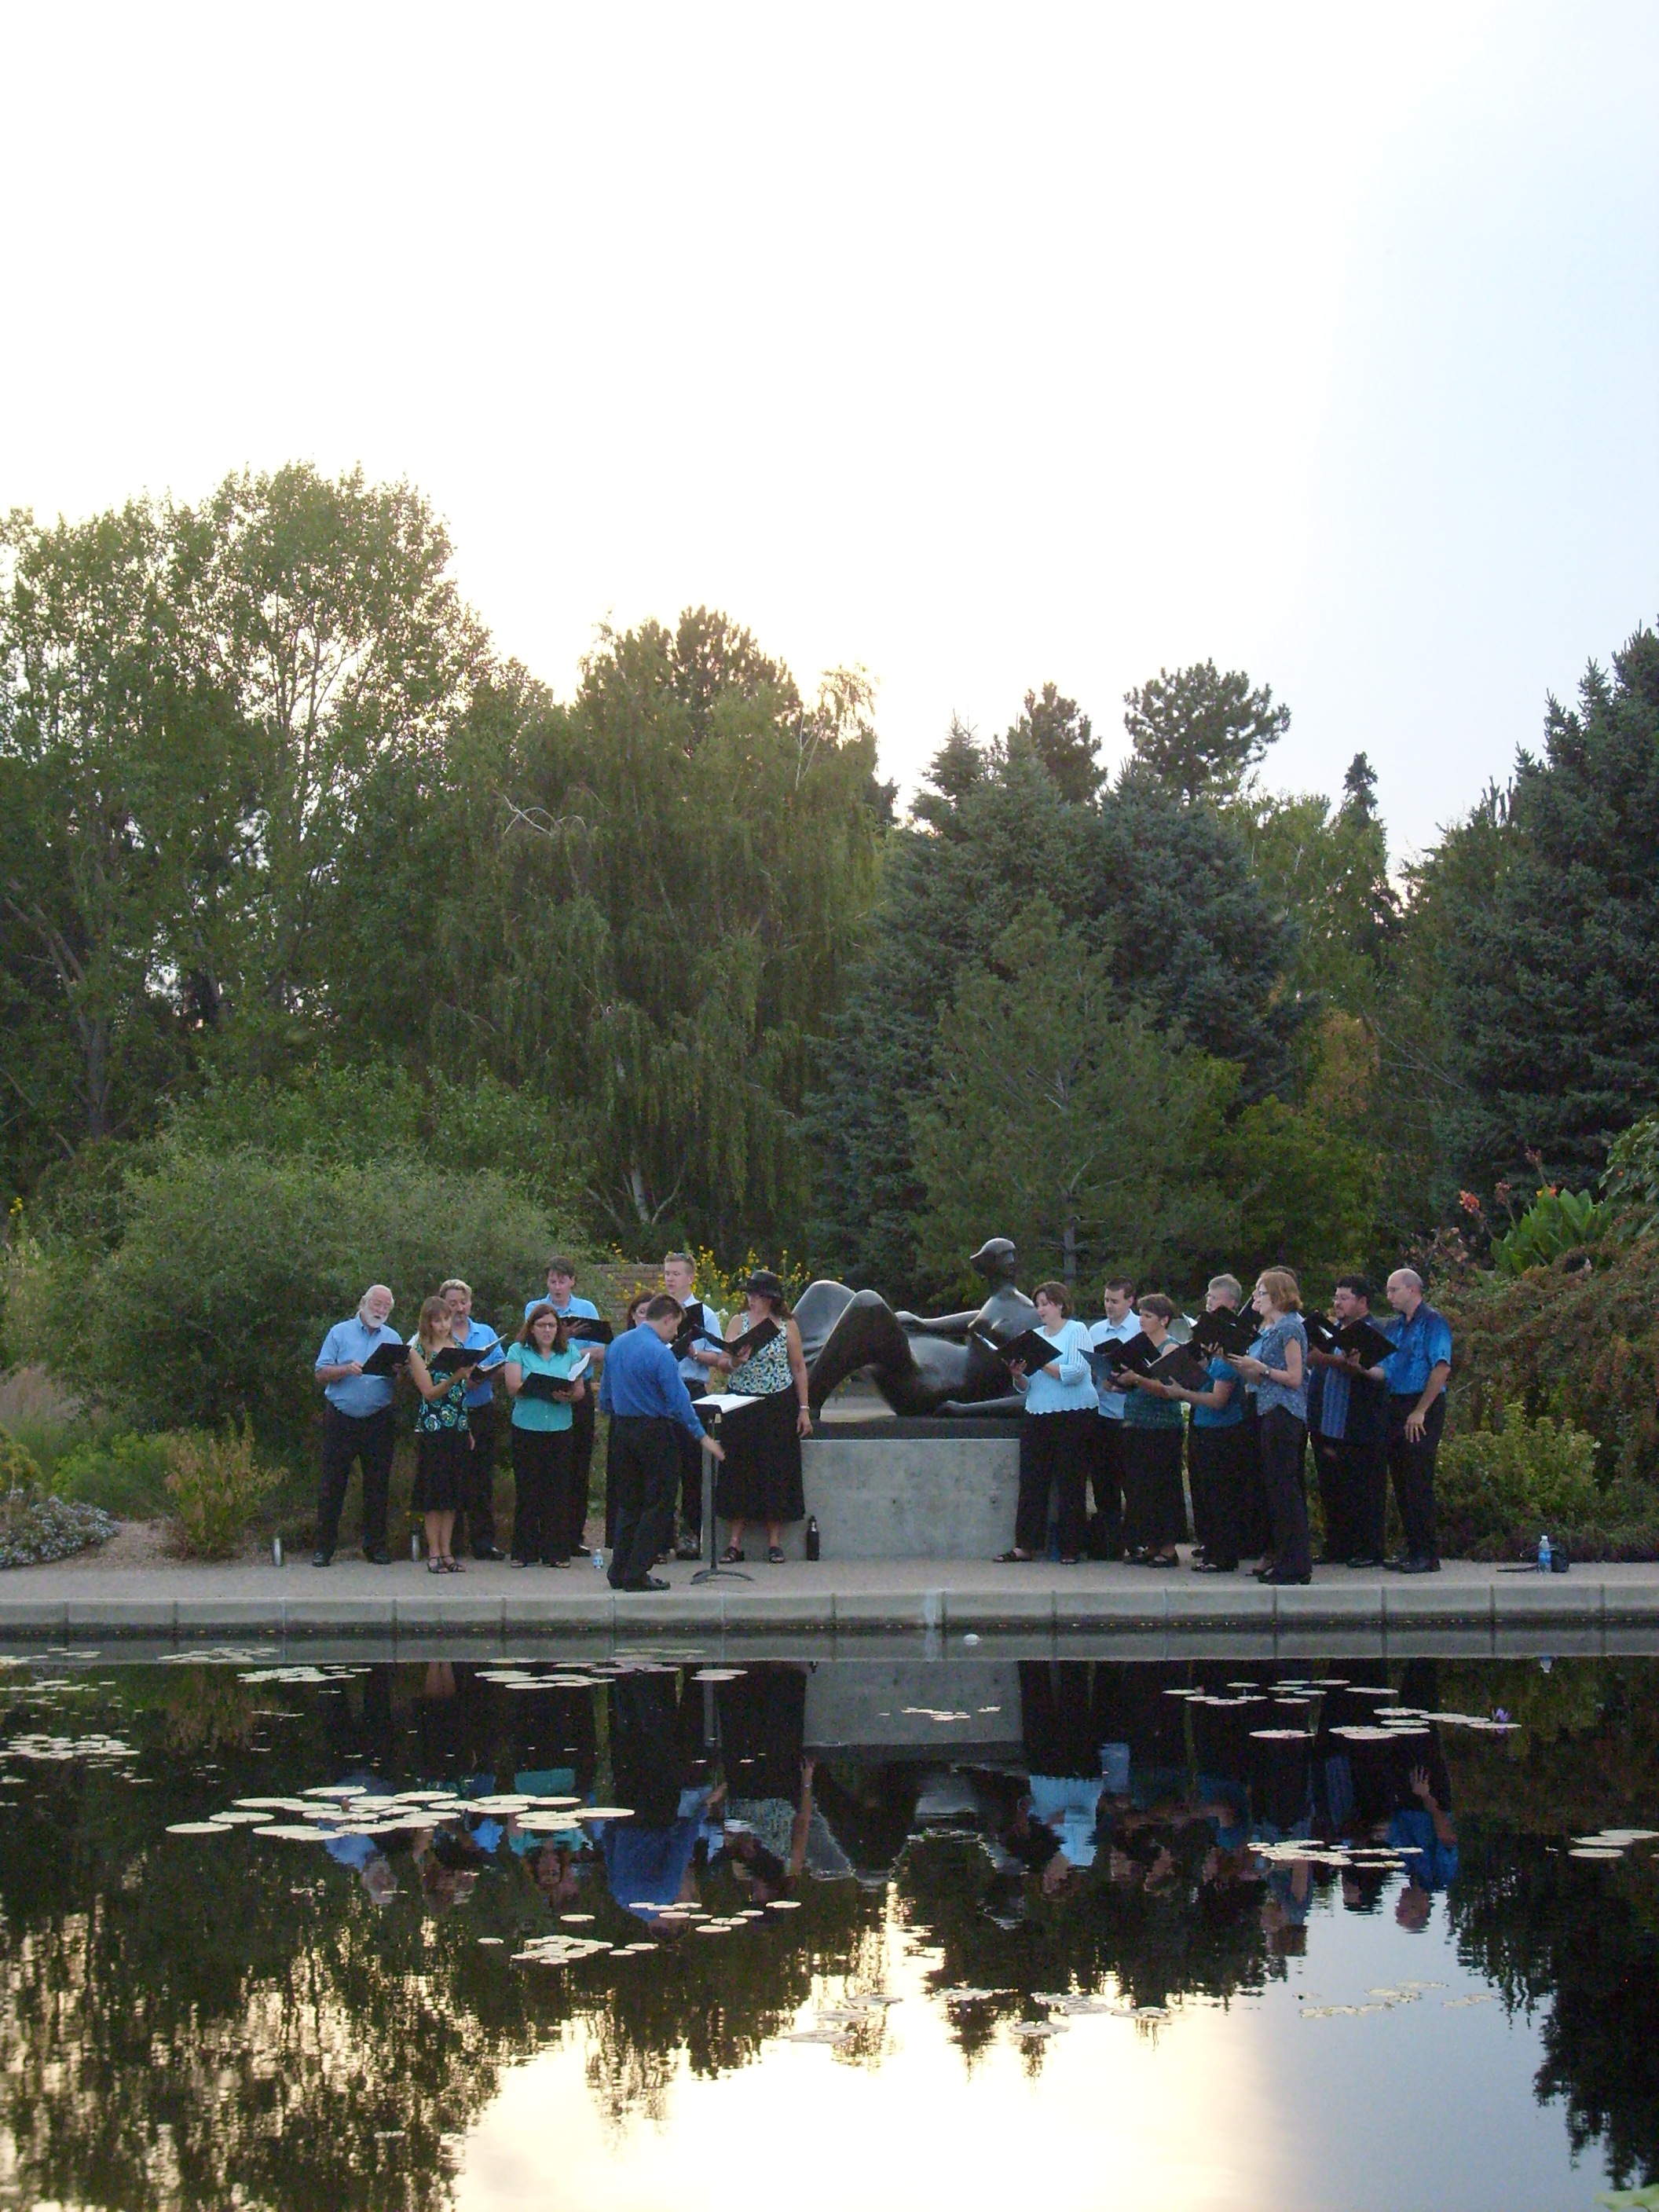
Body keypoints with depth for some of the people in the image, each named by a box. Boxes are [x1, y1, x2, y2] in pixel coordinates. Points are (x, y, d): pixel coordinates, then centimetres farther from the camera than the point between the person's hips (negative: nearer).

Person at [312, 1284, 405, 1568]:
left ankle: (375, 1545, 12)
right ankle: (324, 1546, 3)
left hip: (378, 1422, 2)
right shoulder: (340, 1333, 5)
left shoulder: (393, 1338, 12)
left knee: (377, 1485, 4)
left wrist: (398, 1371, -15)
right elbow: (321, 1374, -2)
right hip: (341, 1420, -2)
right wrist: (347, 1369, -18)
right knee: (333, 1484, -1)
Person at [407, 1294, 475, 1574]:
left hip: (458, 1428, 5)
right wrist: (454, 1378, -22)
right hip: (432, 1428, -5)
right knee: (433, 1491, -4)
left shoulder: (458, 1347, 12)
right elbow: (429, 1392, -10)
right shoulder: (418, 1351, -1)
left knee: (453, 1492, 5)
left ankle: (446, 1551, 10)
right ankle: (433, 1553, 0)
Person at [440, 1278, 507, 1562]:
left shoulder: (486, 1333, 14)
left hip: (482, 1413, 3)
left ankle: (484, 1538, 8)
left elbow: (502, 1366, 9)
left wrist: (483, 1376, -11)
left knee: (482, 1478, 4)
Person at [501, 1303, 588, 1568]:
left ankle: (556, 1551, 5)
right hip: (526, 1429, -2)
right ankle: (524, 1551, 6)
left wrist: (568, 1395, -17)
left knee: (558, 1490, 0)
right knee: (527, 1489, -1)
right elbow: (513, 1387, -8)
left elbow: (580, 1390, 5)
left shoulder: (570, 1353, 11)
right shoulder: (518, 1351, 5)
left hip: (560, 1429, 2)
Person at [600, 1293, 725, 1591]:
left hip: (622, 1430, 7)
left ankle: (619, 1571, 16)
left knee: (627, 1502, 15)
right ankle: (636, 1574, -2)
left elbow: (604, 1396, 13)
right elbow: (678, 1401, -17)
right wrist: (702, 1437, -9)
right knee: (658, 1505, 1)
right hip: (654, 1431, -7)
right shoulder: (660, 1354, -17)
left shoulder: (618, 1344, 6)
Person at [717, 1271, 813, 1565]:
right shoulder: (738, 1322, 4)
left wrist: (804, 1409, 0)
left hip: (778, 1406, -1)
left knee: (776, 1471, 0)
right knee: (738, 1471, 0)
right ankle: (734, 1542, 4)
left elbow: (799, 1368, 4)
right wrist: (736, 1359, -29)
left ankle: (774, 1542, 8)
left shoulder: (787, 1325, 2)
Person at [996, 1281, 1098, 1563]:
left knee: (1070, 1485, -2)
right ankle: (1026, 1545, 3)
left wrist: (1041, 1363, -15)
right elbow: (1026, 1387, 16)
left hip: (1074, 1416, -5)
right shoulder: (1035, 1336, 15)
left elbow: (1075, 1372, -14)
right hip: (1037, 1417, 5)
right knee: (1031, 1482, 1)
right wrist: (1018, 1375, -5)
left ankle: (1071, 1548, 2)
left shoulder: (1077, 1331, 0)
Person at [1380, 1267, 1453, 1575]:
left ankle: (1427, 1555, -5)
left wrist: (1420, 1411, -19)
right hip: (1395, 1408, 8)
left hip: (1423, 1411, -8)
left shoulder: (1433, 1323, -8)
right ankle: (1413, 1549, 14)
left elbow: (1442, 1368, -17)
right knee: (1401, 1483, 9)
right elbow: (1381, 1369, 18)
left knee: (1418, 1483, -9)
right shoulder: (1392, 1327, 17)